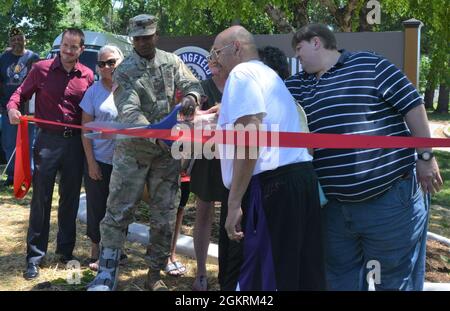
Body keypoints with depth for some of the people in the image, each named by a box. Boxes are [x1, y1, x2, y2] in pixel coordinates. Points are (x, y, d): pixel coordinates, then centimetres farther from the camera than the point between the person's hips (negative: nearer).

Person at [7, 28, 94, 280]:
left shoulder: (88, 75, 3)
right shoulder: (42, 69, -3)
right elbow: (21, 93, 1)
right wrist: (13, 107, -19)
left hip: (75, 141, 3)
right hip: (48, 140, -2)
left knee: (71, 198, 11)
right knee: (41, 198, 0)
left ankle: (66, 250, 26)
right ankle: (35, 256, 9)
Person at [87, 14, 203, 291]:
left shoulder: (172, 61, 6)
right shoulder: (124, 72, -5)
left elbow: (194, 85, -1)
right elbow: (129, 112, -18)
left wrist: (190, 97, -28)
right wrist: (156, 136, -34)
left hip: (167, 151, 3)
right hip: (132, 150, -3)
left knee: (165, 215, 7)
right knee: (119, 211, -4)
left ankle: (155, 275, 20)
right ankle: (107, 273, 4)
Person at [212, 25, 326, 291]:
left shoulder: (242, 73, -3)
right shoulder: (268, 74, 26)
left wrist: (234, 203, -19)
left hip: (270, 183, -10)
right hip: (301, 176, 10)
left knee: (252, 279, -4)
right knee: (302, 276, 12)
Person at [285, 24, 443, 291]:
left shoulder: (369, 65, -5)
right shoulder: (300, 84, 14)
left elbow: (412, 105, -7)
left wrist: (425, 156, -8)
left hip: (391, 198, -6)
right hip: (334, 206, 6)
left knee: (395, 278, 7)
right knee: (340, 278, 18)